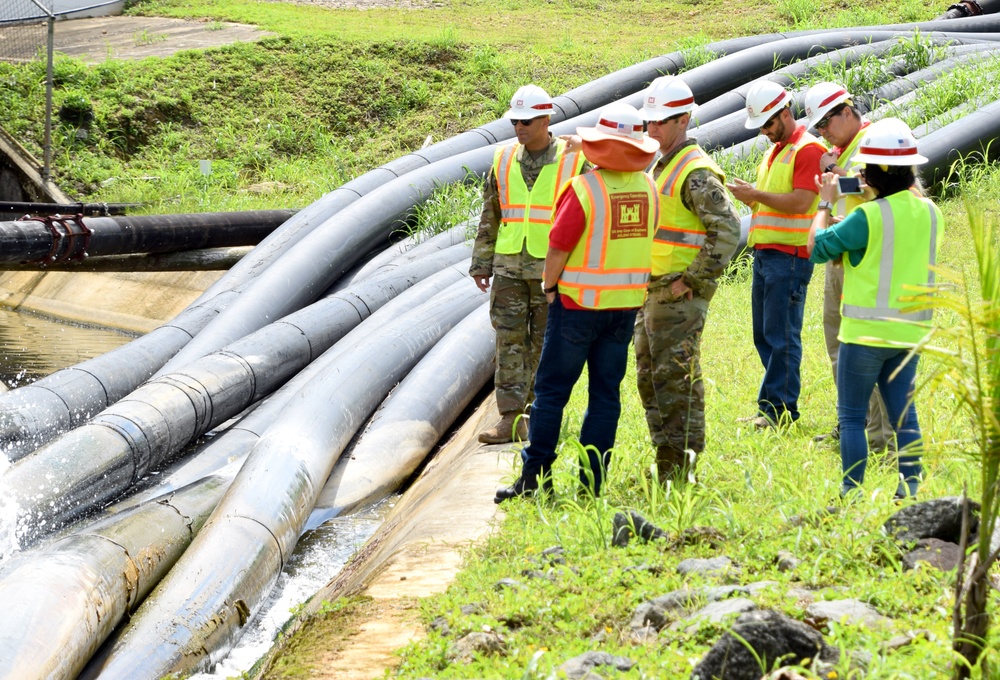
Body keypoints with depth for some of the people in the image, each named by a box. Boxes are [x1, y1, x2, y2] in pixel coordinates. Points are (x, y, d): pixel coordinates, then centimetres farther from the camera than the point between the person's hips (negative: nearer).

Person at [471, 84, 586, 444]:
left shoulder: (573, 162, -4)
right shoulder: (504, 159, 6)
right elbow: (490, 216, 13)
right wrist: (481, 263, 11)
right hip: (509, 266, 3)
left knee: (544, 345, 4)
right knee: (509, 341, -1)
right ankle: (510, 418, 0)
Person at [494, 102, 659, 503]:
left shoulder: (584, 188, -17)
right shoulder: (648, 188, 1)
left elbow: (558, 247, -15)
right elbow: (644, 242, 8)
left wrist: (549, 287, 1)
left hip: (579, 304, -5)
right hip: (627, 304, 5)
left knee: (552, 390, 4)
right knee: (606, 393, 9)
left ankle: (535, 476, 5)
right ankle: (592, 482, 10)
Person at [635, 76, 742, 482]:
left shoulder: (696, 172, -15)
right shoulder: (662, 166, 17)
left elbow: (727, 230, -23)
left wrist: (692, 280, -20)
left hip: (680, 296, -10)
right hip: (653, 292, 10)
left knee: (676, 380, -7)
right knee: (650, 377, 14)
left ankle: (679, 472, -2)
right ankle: (665, 465, 22)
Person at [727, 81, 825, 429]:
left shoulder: (808, 149, -9)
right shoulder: (774, 152, 21)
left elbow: (801, 202, -18)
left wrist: (757, 194, -16)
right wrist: (749, 196, 2)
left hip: (789, 256, -9)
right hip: (764, 253, 10)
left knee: (781, 335, -7)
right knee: (764, 335, 10)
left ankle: (779, 407, -4)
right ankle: (775, 404, 16)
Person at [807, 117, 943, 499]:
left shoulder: (869, 217, -19)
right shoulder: (930, 213, 2)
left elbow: (818, 248, -11)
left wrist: (825, 204, 2)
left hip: (867, 331, -6)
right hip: (911, 329, 6)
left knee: (851, 416, 4)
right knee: (903, 413, 14)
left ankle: (851, 492, 5)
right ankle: (909, 490, 13)